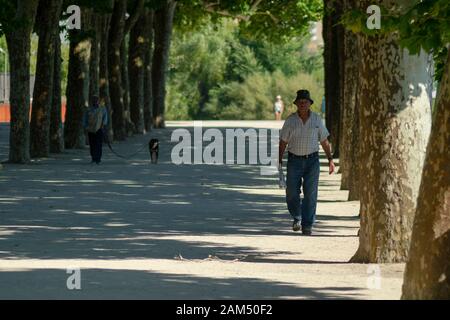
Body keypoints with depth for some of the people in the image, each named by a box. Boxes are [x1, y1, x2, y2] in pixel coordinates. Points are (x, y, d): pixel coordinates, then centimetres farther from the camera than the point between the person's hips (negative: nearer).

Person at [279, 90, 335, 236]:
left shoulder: (317, 119, 4)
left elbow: (324, 141, 9)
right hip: (294, 159, 0)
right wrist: (279, 161, -4)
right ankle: (297, 218, 24)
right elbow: (283, 142, 4)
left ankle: (307, 226, -1)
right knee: (292, 193, -2)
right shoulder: (290, 120, 1)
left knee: (310, 194, -6)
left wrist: (330, 159, 3)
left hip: (312, 160, 0)